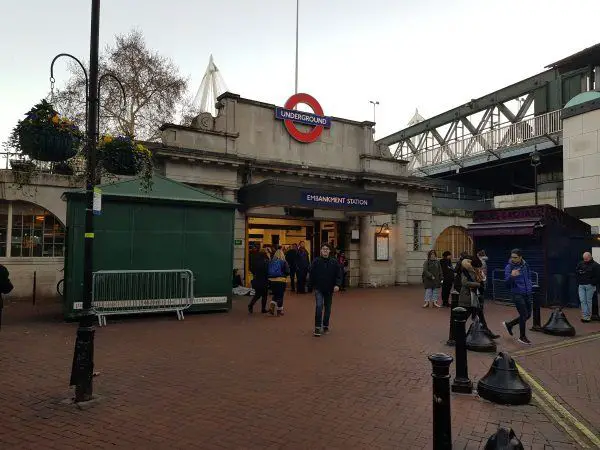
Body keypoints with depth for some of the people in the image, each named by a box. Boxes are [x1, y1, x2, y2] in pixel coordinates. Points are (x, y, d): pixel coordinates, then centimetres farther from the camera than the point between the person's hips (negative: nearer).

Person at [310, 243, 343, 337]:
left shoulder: (334, 262, -3)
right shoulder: (316, 261, -5)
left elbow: (339, 274, -2)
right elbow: (312, 274, 3)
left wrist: (337, 285, -15)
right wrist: (313, 286, 6)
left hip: (329, 289, 2)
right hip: (318, 288, -2)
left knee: (327, 308, 12)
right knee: (319, 306, -15)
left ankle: (326, 326, 28)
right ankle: (317, 327, -9)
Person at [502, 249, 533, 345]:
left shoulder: (525, 266, 6)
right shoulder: (509, 267, -12)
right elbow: (506, 282, -21)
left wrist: (530, 286, 10)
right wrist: (511, 276, -40)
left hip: (527, 294, 6)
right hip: (517, 294, -6)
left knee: (528, 315, 12)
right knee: (524, 315, -5)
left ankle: (509, 324, 32)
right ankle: (522, 337, 14)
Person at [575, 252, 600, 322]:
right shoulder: (581, 264, 9)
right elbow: (576, 272, 18)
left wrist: (593, 283, -12)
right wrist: (579, 272, -3)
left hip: (590, 286, -4)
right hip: (581, 285, 4)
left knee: (588, 301, 2)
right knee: (582, 301, -1)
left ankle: (588, 317, 11)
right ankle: (585, 316, 2)